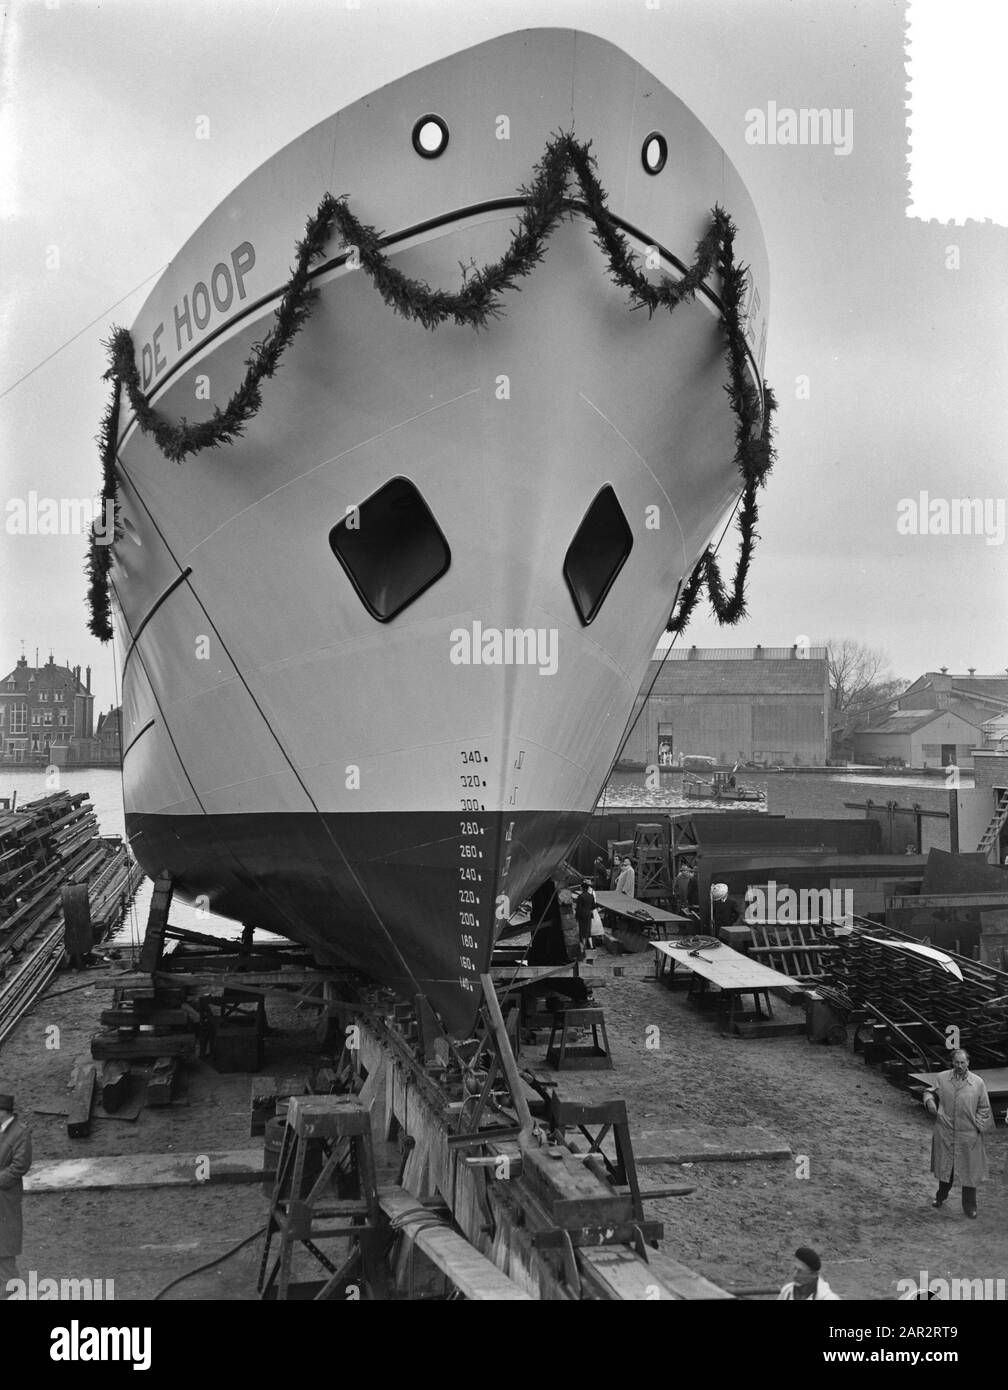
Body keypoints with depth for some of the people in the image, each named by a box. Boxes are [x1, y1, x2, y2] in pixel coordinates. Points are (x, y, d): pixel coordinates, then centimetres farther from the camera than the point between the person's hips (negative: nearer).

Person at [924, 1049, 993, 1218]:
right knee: (945, 1166, 16)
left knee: (969, 1170, 6)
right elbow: (930, 1092, 10)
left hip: (968, 1135, -1)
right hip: (945, 1132, 1)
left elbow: (984, 1108, 2)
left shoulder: (978, 1083, -7)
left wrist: (978, 1125, -6)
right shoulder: (941, 1078, -4)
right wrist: (929, 1101, -11)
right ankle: (942, 1196, 38)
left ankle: (969, 1206, 21)